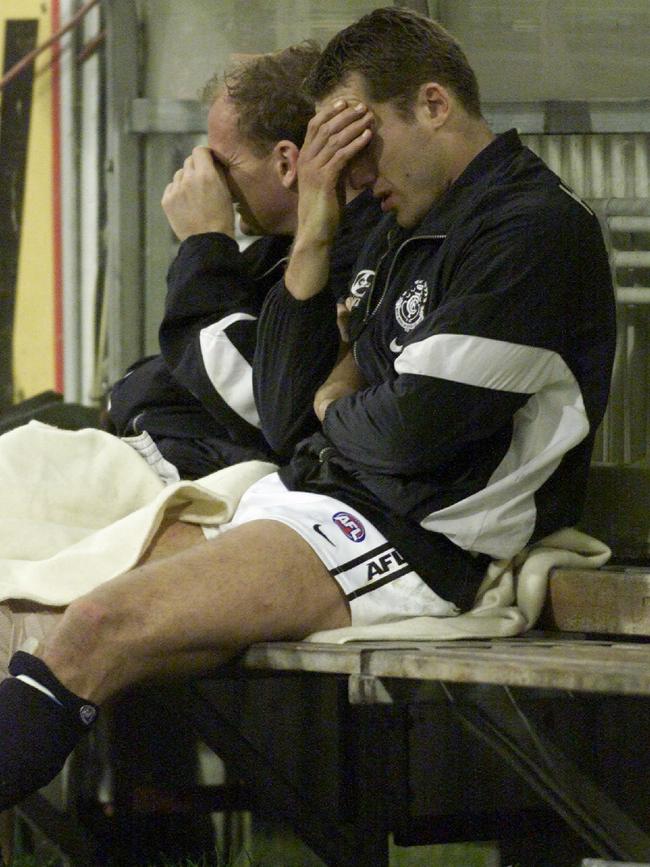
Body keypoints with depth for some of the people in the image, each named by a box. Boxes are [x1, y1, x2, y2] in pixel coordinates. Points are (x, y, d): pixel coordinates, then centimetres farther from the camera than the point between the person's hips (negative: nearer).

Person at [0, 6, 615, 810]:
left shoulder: (535, 228, -11)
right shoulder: (404, 230, 20)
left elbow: (412, 431, -18)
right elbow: (283, 410, 16)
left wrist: (335, 407, 5)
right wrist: (311, 242, 5)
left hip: (422, 536, -10)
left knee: (97, 632, -24)